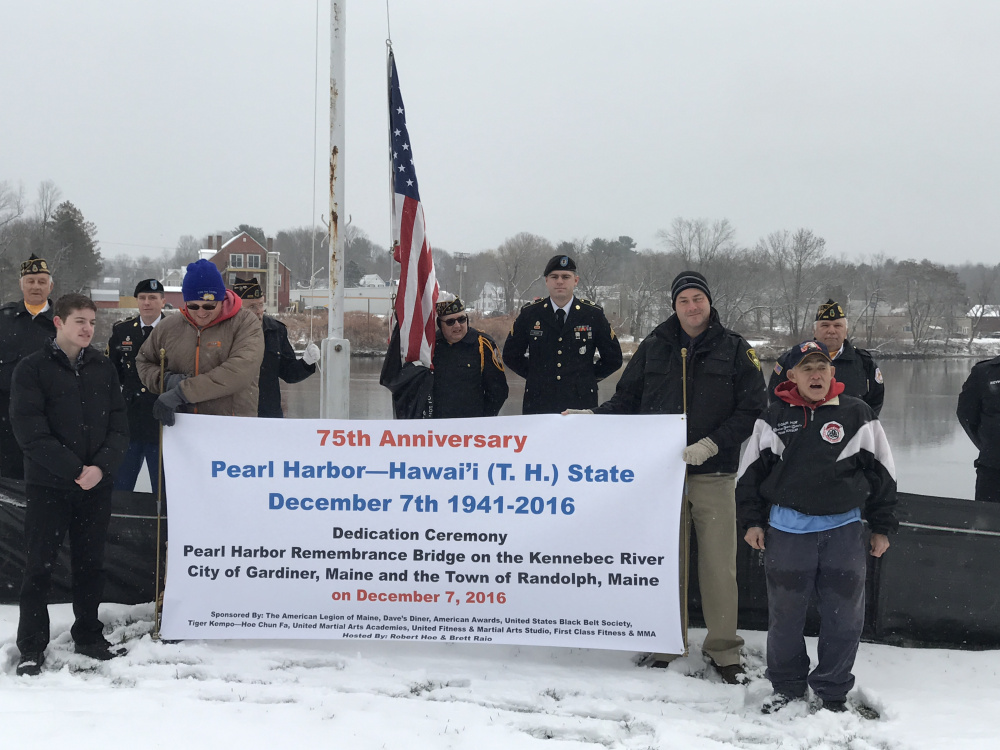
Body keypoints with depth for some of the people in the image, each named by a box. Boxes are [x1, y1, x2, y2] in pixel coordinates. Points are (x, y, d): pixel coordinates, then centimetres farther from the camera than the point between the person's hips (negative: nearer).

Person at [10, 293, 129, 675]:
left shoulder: (103, 368, 7)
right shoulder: (32, 369, -5)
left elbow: (118, 426, 4)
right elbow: (31, 433, -12)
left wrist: (101, 467, -13)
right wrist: (75, 470, -18)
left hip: (97, 486, 4)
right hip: (47, 485, -3)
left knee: (90, 564, 11)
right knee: (39, 567, 2)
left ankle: (89, 636, 24)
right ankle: (32, 647, 11)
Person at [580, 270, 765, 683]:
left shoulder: (735, 350, 3)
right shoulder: (654, 347, 8)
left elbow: (751, 410, -2)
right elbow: (626, 400, 15)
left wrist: (710, 445, -13)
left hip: (714, 474, -1)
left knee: (719, 564, 1)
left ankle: (723, 649, 12)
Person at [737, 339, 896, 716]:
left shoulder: (857, 415, 2)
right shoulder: (774, 418, 4)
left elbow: (881, 473, 7)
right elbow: (751, 472, 11)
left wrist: (881, 527, 8)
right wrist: (752, 521, 7)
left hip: (844, 528, 0)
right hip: (787, 528, 0)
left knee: (845, 616, 3)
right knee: (785, 613, 8)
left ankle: (832, 691, 19)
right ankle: (786, 685, 26)